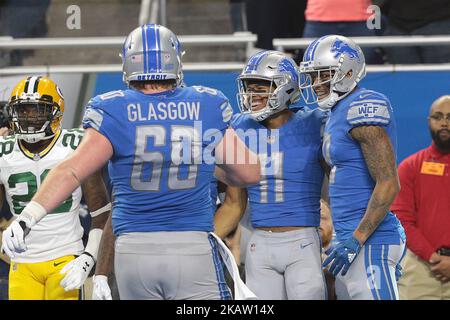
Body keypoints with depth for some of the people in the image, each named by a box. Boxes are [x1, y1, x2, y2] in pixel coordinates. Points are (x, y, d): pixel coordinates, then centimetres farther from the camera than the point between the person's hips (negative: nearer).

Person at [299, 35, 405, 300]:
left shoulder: (363, 109, -14)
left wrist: (356, 239, -21)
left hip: (370, 240, -10)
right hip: (352, 237, 10)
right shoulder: (338, 113, 16)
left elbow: (389, 185, -20)